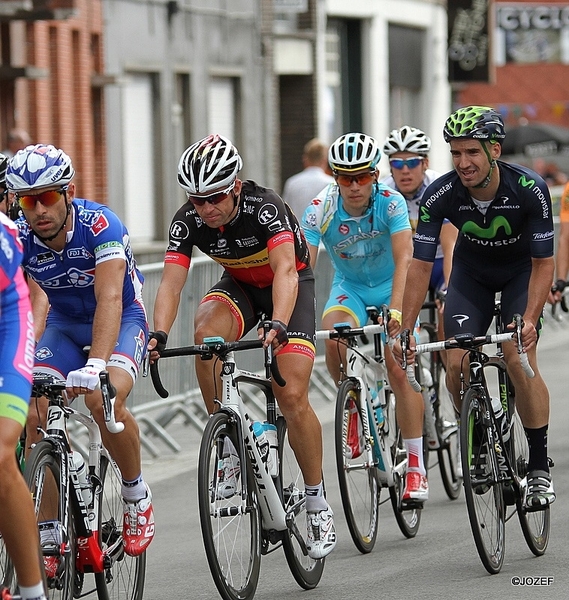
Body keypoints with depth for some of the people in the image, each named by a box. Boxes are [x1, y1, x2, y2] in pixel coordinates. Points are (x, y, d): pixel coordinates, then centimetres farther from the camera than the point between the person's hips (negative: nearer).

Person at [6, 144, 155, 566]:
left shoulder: (101, 226, -31)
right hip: (62, 323, 4)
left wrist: (94, 365, -56)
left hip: (122, 320, -4)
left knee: (104, 400, -31)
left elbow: (110, 299, -42)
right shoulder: (17, 237, -20)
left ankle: (137, 495, -4)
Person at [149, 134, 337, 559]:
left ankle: (317, 501, 0)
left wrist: (279, 325, -60)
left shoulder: (264, 208, -32)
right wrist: (160, 335, -45)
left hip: (290, 286, -3)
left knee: (292, 396, -17)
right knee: (207, 332, -32)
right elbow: (171, 284, -27)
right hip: (239, 286, 3)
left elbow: (285, 269, -44)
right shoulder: (188, 221, -21)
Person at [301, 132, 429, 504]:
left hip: (391, 287, -1)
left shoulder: (391, 203, -26)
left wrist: (396, 310, -49)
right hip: (350, 289, 1)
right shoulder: (321, 209, -23)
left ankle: (416, 468, -7)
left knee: (399, 370, -14)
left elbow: (404, 259, -35)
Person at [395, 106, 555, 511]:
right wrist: (405, 329, -29)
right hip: (471, 272, 2)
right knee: (456, 365, -15)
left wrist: (529, 320, -37)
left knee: (519, 359, -21)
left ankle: (540, 469, -9)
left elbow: (543, 262, -25)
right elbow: (421, 265, -21)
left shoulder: (530, 189, -32)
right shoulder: (440, 195, -27)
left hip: (522, 270, -2)